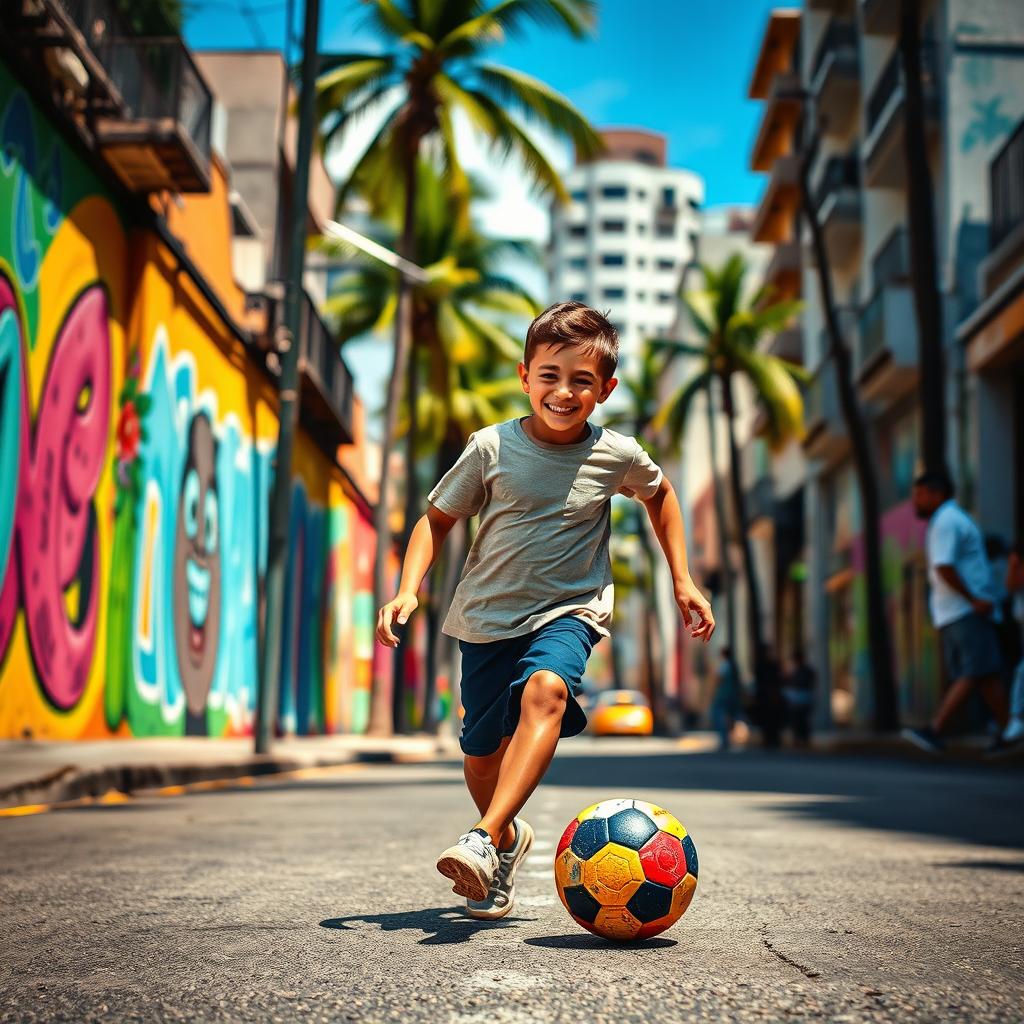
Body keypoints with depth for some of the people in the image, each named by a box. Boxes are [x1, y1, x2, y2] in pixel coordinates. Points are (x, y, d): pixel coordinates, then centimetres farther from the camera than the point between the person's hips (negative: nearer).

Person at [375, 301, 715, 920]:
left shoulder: (617, 455, -6)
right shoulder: (493, 448, -9)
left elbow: (660, 495, 16)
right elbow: (437, 519, 1)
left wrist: (682, 581, 15)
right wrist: (409, 589, -14)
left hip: (568, 612, -1)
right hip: (489, 615, 1)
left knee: (546, 689, -33)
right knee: (481, 754, 5)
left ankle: (482, 842, -39)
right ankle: (509, 836, 39)